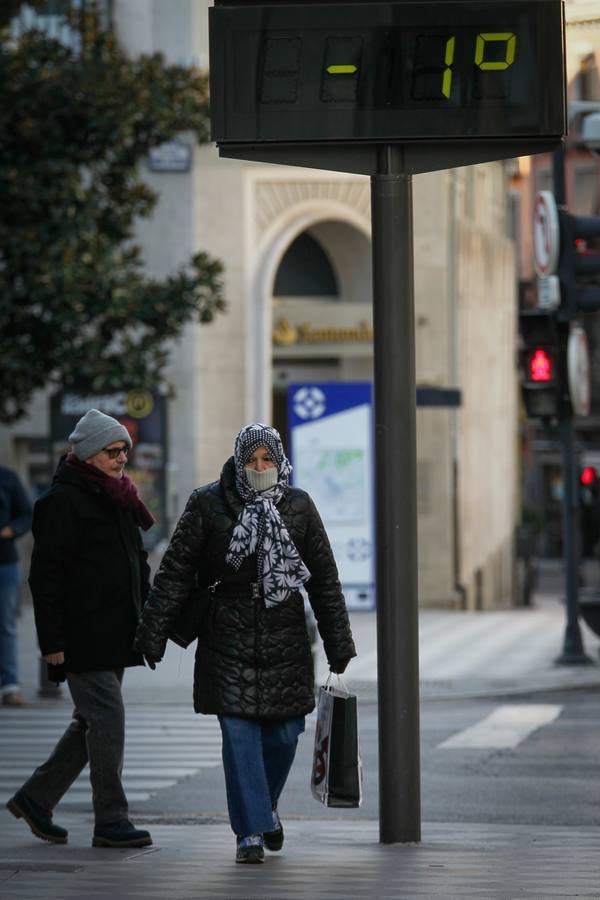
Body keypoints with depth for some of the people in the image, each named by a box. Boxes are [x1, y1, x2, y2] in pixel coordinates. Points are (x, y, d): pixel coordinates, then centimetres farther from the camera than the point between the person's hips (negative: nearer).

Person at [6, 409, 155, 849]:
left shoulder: (116, 499, 16)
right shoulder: (62, 501, -11)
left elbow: (137, 563, 25)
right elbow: (45, 576, -14)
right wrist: (52, 641, -18)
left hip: (115, 635, 9)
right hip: (83, 635, -9)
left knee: (92, 723, 12)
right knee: (107, 718, -10)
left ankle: (35, 798, 24)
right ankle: (111, 821, -5)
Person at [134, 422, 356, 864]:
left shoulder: (299, 507, 5)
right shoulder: (208, 504, -1)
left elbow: (325, 579, 9)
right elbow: (176, 571, 0)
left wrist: (339, 646, 7)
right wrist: (153, 635, -4)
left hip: (285, 640, 2)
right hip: (227, 639, -2)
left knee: (284, 733, 4)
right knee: (239, 733, -6)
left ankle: (265, 806, 32)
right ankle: (251, 831, 0)